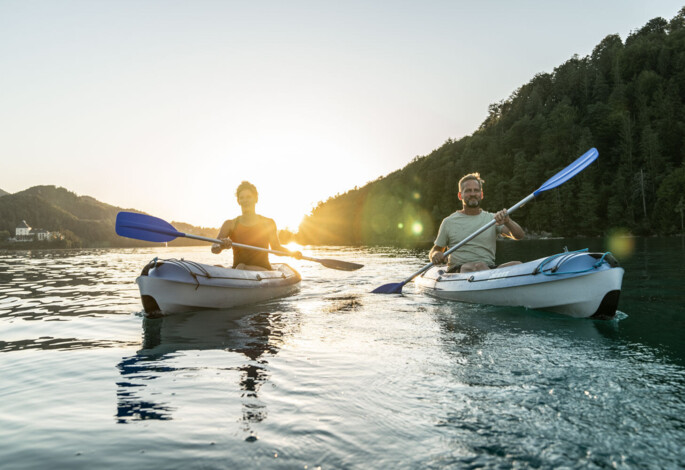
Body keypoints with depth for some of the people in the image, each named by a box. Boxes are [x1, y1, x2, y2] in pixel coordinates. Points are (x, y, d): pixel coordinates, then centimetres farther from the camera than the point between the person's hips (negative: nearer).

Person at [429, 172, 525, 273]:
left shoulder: (493, 219, 15)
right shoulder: (449, 222, 11)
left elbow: (519, 236, 3)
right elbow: (436, 249, 18)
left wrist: (507, 222, -18)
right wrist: (435, 254, -7)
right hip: (458, 271, -2)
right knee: (480, 266, -36)